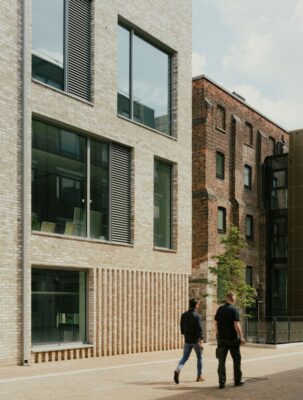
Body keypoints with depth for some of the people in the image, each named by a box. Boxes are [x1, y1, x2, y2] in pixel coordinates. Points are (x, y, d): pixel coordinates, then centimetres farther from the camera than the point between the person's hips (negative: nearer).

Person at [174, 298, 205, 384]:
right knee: (199, 358, 13)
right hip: (196, 340, -4)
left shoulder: (184, 315, 4)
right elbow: (199, 329, -20)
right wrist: (201, 341, -22)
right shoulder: (197, 316, -14)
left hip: (187, 340, 4)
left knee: (184, 357, 7)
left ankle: (178, 370, -18)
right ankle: (199, 376, 18)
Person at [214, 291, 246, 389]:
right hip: (232, 339, -4)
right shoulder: (234, 310, -11)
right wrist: (241, 337, -10)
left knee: (221, 361, 5)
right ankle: (238, 380, 20)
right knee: (236, 360, 12)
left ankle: (221, 382, 1)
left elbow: (216, 323, 9)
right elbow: (236, 325, -16)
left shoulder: (220, 309, 5)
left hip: (221, 339, 4)